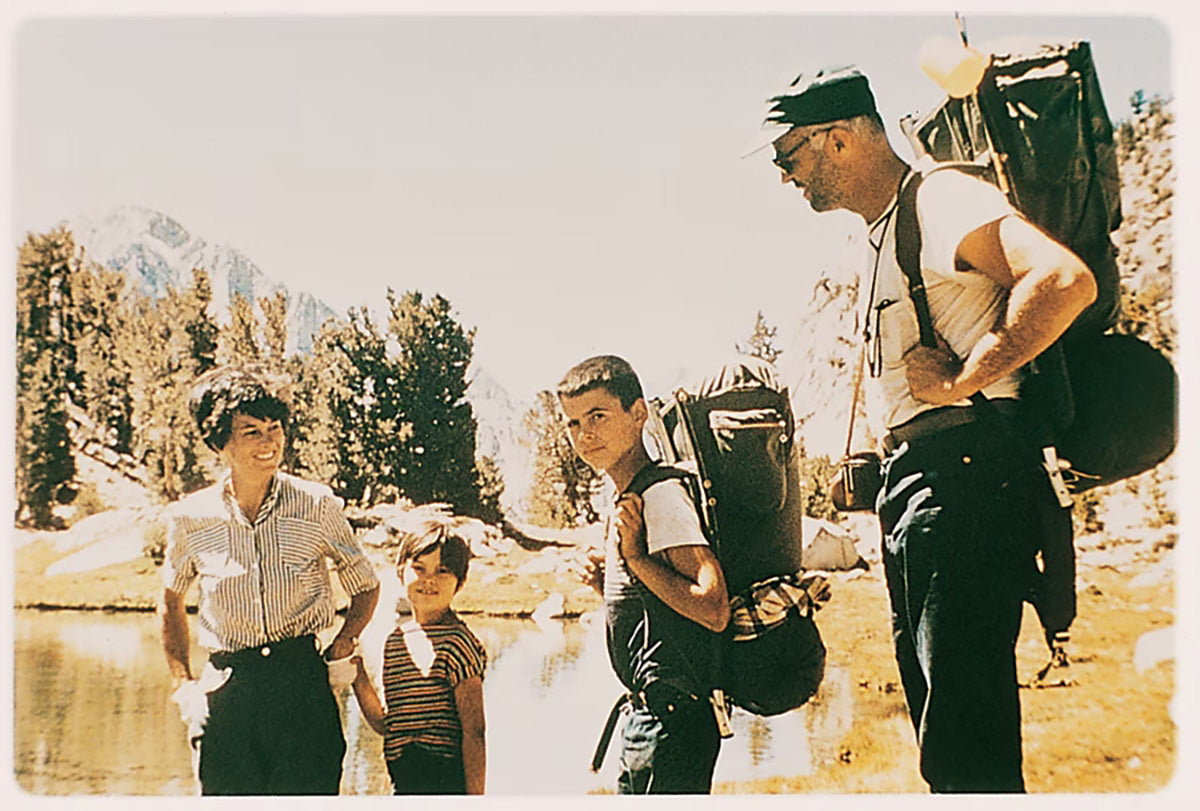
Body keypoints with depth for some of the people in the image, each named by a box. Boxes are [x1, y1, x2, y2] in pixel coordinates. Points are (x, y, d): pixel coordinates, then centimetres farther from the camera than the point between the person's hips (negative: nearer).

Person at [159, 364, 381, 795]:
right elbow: (172, 600, 20)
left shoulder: (317, 506, -1)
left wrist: (344, 639, -3)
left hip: (303, 682, -1)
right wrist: (183, 684, 12)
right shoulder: (190, 518, 2)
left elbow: (366, 586, 13)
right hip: (227, 693, 1)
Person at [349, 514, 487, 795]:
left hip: (443, 782, -8)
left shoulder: (456, 642, -11)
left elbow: (474, 733, -13)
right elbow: (385, 724, 14)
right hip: (404, 784, 8)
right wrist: (358, 677, 1)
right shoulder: (395, 640, 12)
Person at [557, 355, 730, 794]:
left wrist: (637, 559, -21)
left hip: (672, 721, -10)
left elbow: (714, 611, -25)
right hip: (646, 715, 10)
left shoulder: (662, 496, -16)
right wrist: (606, 584, 9)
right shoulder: (626, 501, 14)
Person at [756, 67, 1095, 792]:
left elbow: (1067, 280, -24)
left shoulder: (940, 197, -7)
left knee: (967, 750, -13)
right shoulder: (881, 242, 23)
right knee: (944, 741, 12)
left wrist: (962, 381, -18)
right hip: (910, 489, 11)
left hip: (967, 480, -10)